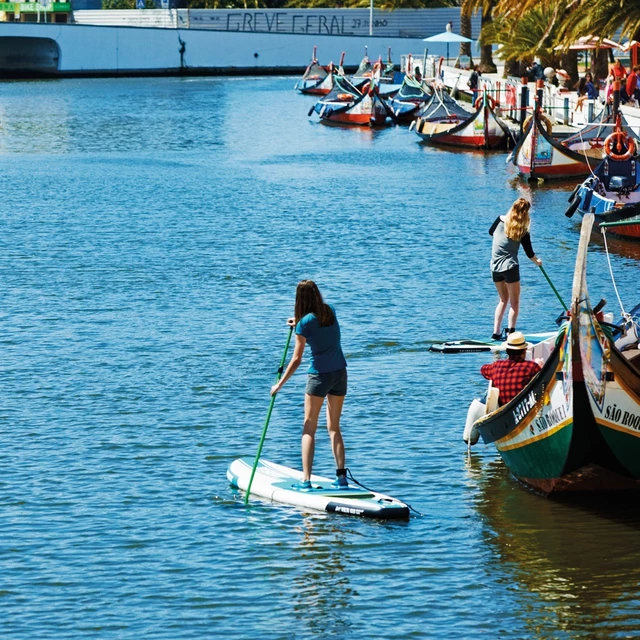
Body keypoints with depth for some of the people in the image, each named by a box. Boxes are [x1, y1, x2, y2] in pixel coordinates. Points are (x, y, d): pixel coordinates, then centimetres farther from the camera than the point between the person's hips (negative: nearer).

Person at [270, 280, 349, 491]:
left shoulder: (305, 323, -14)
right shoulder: (330, 311, 2)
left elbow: (296, 359, -12)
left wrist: (279, 384, -5)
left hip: (319, 376, -5)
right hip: (340, 373, 5)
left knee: (309, 429, 2)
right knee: (334, 428, 13)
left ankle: (306, 480, -6)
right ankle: (341, 477, 4)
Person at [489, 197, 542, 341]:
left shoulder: (500, 220, -3)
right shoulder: (522, 232, -9)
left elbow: (491, 232, 18)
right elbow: (530, 253, 1)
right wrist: (537, 261, 20)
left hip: (495, 267, 4)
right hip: (510, 267, -4)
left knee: (503, 300, 18)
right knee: (514, 302, 7)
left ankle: (496, 333, 12)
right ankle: (510, 332, -4)